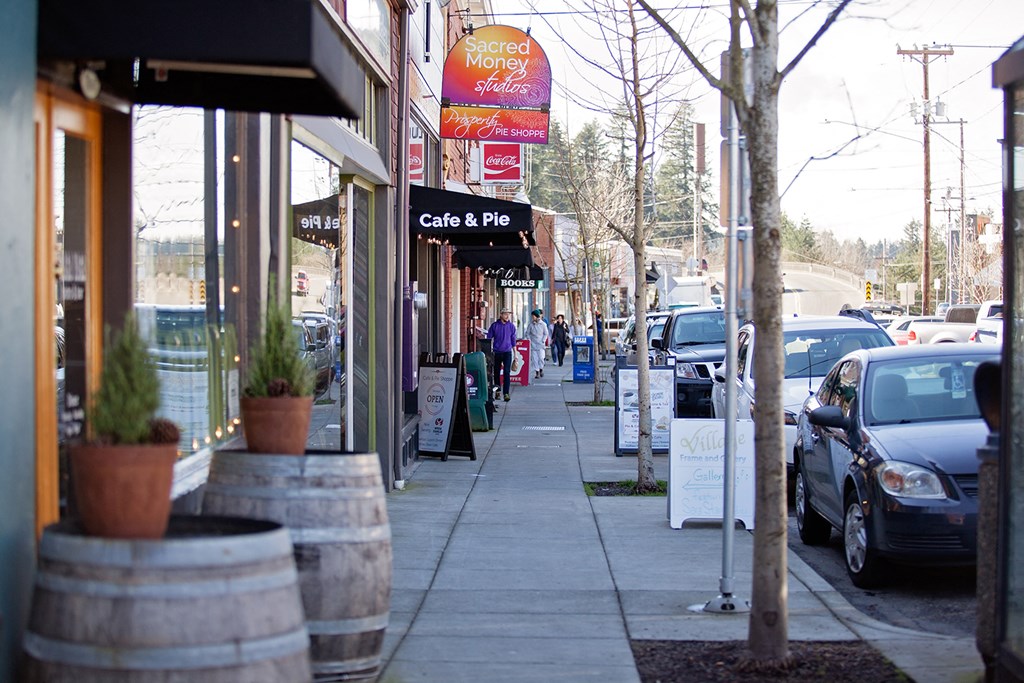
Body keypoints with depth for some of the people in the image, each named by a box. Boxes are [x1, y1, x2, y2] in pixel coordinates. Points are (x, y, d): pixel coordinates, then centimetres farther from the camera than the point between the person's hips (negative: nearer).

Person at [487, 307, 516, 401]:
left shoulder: (511, 326, 3)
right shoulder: (494, 325, 0)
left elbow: (513, 340, 10)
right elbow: (489, 338, 6)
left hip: (507, 352, -1)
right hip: (496, 352, 1)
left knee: (507, 372, -13)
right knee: (496, 372, 11)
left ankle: (506, 393, -17)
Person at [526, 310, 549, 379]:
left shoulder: (543, 324, -2)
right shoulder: (530, 324, 1)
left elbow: (546, 334, 5)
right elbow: (527, 333, 8)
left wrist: (543, 341, -5)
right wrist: (529, 341, -4)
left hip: (540, 344, -1)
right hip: (533, 344, 1)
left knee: (541, 357, -7)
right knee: (534, 358, -3)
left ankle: (541, 369, 16)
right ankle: (536, 371, 5)